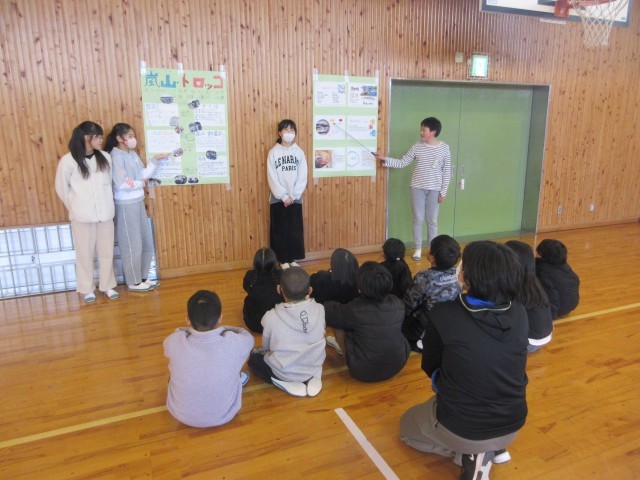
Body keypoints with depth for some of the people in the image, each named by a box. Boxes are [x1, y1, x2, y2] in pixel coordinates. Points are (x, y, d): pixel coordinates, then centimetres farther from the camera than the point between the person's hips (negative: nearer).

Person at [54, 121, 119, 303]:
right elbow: (62, 188, 1)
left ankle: (107, 286, 25)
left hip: (105, 213, 3)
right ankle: (87, 289, 23)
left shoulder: (105, 157, 1)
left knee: (106, 251, 10)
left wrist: (107, 203, 9)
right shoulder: (68, 160, -9)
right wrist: (75, 207, 6)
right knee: (85, 252, 8)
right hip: (82, 216, -3)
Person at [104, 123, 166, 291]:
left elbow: (144, 174, 9)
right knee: (132, 245, 1)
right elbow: (121, 183, -21)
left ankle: (142, 277, 28)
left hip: (138, 202, 9)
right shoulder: (116, 156, -14)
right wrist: (140, 183, -7)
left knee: (146, 242, 14)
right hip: (125, 205, -9)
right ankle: (134, 282, 15)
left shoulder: (132, 154, 11)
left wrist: (154, 160, 3)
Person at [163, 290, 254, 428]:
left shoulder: (174, 342, -26)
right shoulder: (235, 344, -28)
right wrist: (220, 329, 9)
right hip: (224, 415, -1)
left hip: (182, 415, 1)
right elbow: (247, 335, -2)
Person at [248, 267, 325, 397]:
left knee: (254, 355, 23)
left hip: (284, 373, -4)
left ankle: (287, 383, 6)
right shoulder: (320, 310, -19)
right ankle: (313, 378, 15)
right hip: (314, 367, 5)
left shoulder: (271, 317, -25)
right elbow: (318, 337, 2)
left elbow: (267, 347, -5)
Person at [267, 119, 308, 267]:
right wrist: (284, 196, -12)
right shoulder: (274, 152, -3)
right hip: (278, 199, -2)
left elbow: (302, 177, -1)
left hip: (295, 198, 2)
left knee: (295, 230, 7)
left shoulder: (299, 152, 3)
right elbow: (272, 178, -7)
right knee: (280, 231, 4)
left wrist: (293, 196, -9)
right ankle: (283, 260, 15)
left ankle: (293, 259, 19)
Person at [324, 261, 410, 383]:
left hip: (364, 372, -4)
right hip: (398, 365, 4)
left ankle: (343, 349, 29)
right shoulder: (398, 304, -12)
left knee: (336, 318, 4)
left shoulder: (355, 309, -24)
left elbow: (327, 313, -6)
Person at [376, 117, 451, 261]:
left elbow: (446, 172, -2)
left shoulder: (444, 148, -4)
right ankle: (418, 248, 20)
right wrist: (385, 159, -8)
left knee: (432, 220, 8)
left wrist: (443, 191, -4)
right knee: (418, 219, 6)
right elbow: (402, 163, 3)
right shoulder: (417, 147, 0)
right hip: (417, 188, 1)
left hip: (434, 189, -1)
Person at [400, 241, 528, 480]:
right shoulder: (519, 314, -10)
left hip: (461, 428, -4)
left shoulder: (443, 314, -23)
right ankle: (491, 450, 14)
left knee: (408, 425, 28)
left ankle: (469, 456, 6)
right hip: (511, 426, 5)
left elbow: (430, 367, -5)